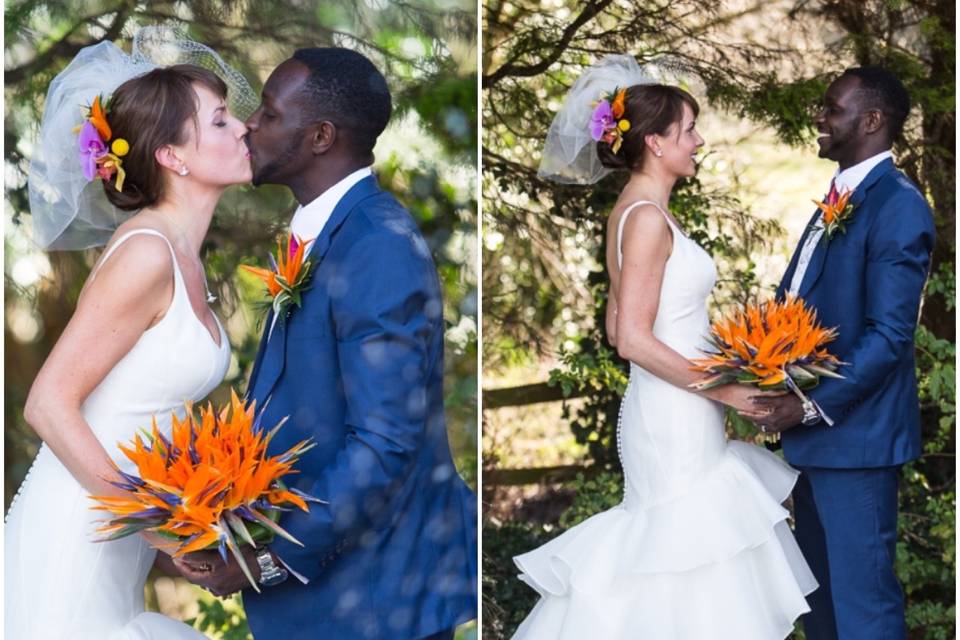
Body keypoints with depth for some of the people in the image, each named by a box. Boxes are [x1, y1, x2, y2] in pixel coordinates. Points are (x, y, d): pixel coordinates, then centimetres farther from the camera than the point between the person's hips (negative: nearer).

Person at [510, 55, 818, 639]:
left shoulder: (633, 211, 11)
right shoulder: (649, 217, -18)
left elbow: (617, 328, 15)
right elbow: (634, 340, -23)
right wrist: (723, 391, -17)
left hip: (675, 413, 10)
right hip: (674, 416, -10)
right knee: (691, 551, -2)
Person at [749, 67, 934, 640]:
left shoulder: (898, 206, -15)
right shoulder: (840, 198, 15)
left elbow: (889, 335, -21)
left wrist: (812, 407, -21)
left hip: (854, 438, -10)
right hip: (812, 435, 10)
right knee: (820, 588, 18)